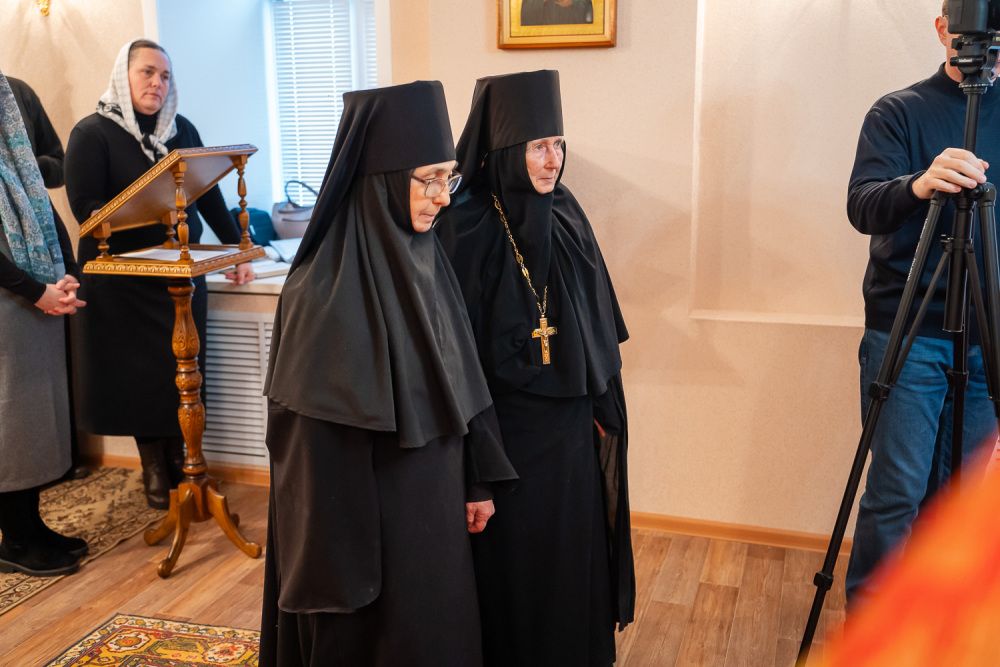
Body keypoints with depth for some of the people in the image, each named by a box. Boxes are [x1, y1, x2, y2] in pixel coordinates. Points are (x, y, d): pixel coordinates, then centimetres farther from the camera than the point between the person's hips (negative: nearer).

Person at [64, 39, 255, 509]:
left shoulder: (181, 130, 11)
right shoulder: (92, 133, -4)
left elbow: (210, 197, 11)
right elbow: (84, 205, -12)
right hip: (123, 277, -4)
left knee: (182, 370, 5)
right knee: (138, 373, 2)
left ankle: (179, 461, 21)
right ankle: (154, 470, 18)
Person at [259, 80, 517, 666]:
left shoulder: (426, 260, -1)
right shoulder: (327, 292, -24)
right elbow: (318, 442, -21)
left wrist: (479, 480, 11)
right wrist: (340, 568, -17)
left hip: (436, 503, 7)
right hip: (370, 518, -7)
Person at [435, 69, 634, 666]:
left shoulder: (566, 214, 2)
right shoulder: (465, 229, -14)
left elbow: (600, 325, 8)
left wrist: (603, 407, 7)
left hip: (573, 421, 5)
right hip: (506, 425, -5)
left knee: (575, 555, 17)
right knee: (513, 564, 10)